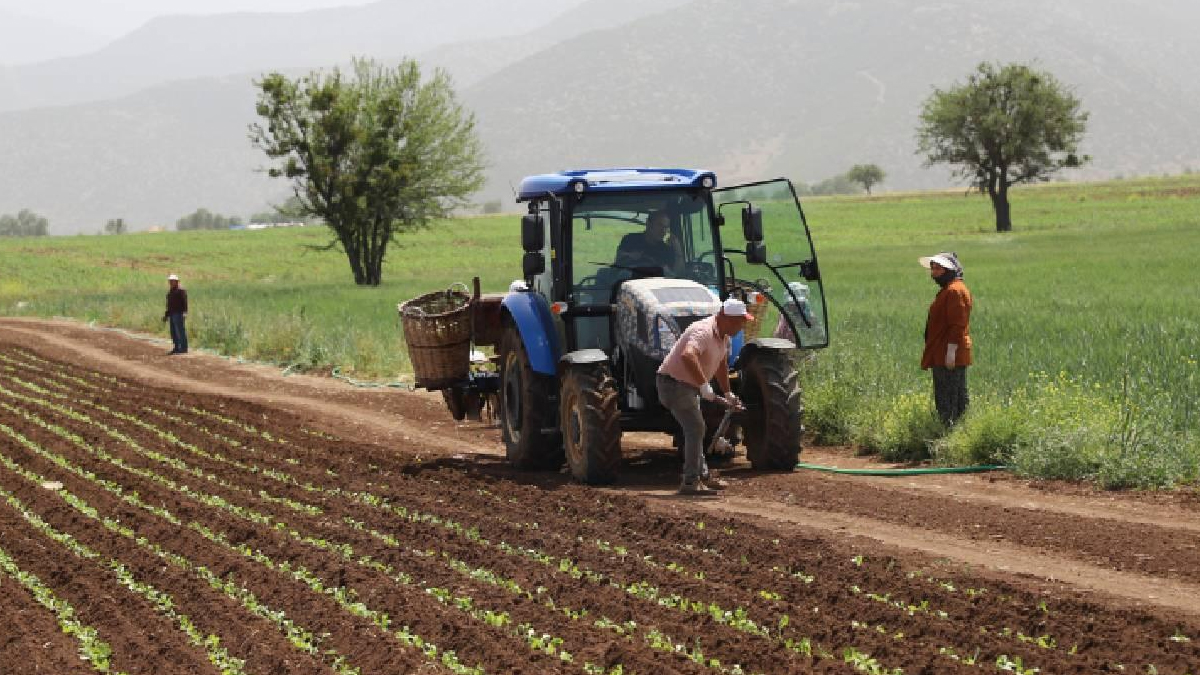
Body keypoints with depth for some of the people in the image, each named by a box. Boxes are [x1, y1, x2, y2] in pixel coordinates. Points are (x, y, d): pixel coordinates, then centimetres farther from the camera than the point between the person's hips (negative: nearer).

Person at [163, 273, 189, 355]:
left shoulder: (181, 291, -6)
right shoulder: (169, 292, 20)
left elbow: (185, 302, -14)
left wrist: (184, 312, -24)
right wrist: (166, 315, 24)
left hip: (178, 314, -9)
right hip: (172, 314, 9)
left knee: (180, 331, -9)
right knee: (173, 332, 8)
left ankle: (183, 348, -8)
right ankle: (177, 348, 12)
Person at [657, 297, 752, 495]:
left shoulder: (724, 336, 5)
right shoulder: (703, 332, -29)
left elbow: (721, 366, 20)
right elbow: (687, 356, -48)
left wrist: (728, 394, 19)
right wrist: (704, 386, -48)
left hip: (688, 385, 11)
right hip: (674, 381, -11)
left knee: (695, 429, 19)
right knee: (696, 428, -16)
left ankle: (702, 476, 30)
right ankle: (690, 482, -15)